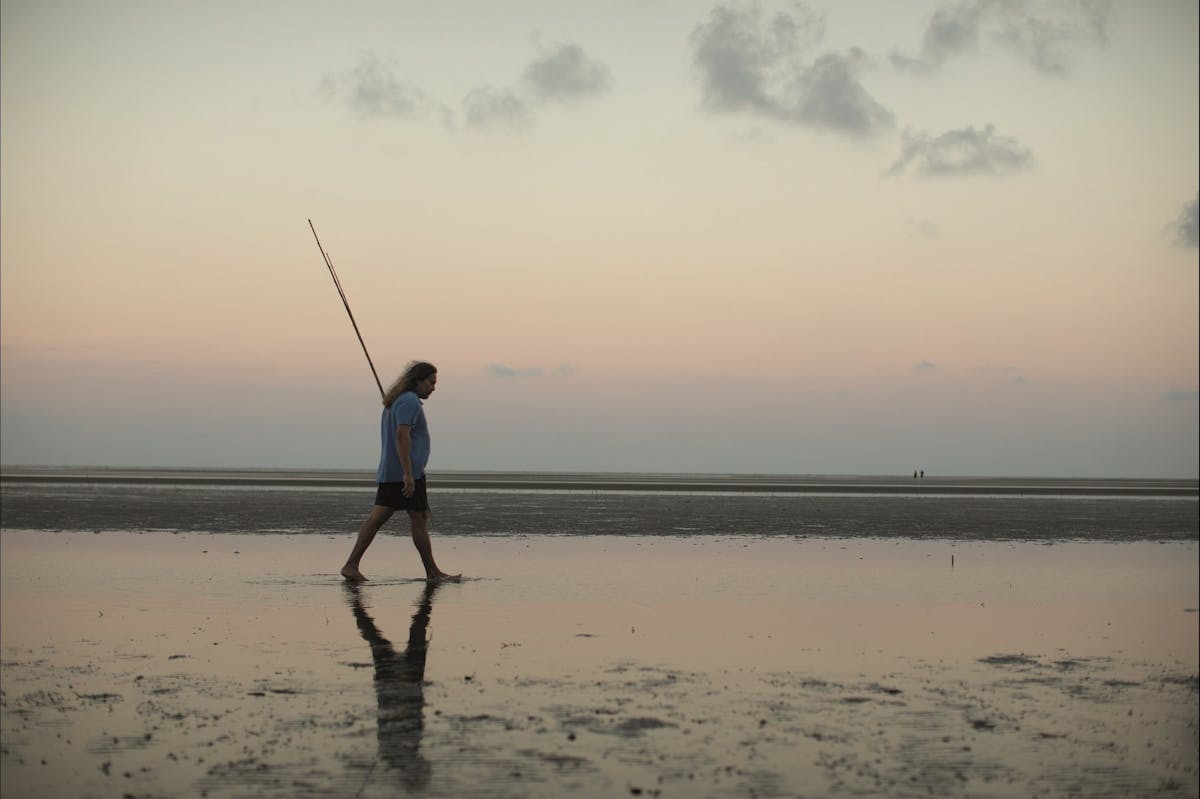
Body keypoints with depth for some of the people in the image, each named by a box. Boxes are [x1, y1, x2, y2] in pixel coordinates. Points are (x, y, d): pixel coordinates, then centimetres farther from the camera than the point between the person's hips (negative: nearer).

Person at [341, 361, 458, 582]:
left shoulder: (396, 401, 20)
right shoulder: (409, 401, -12)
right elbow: (402, 436, -21)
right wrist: (408, 474, -25)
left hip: (389, 473, 10)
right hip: (405, 472, -10)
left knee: (377, 518, 4)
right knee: (420, 519, -3)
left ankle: (351, 565, -2)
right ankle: (432, 572, 3)